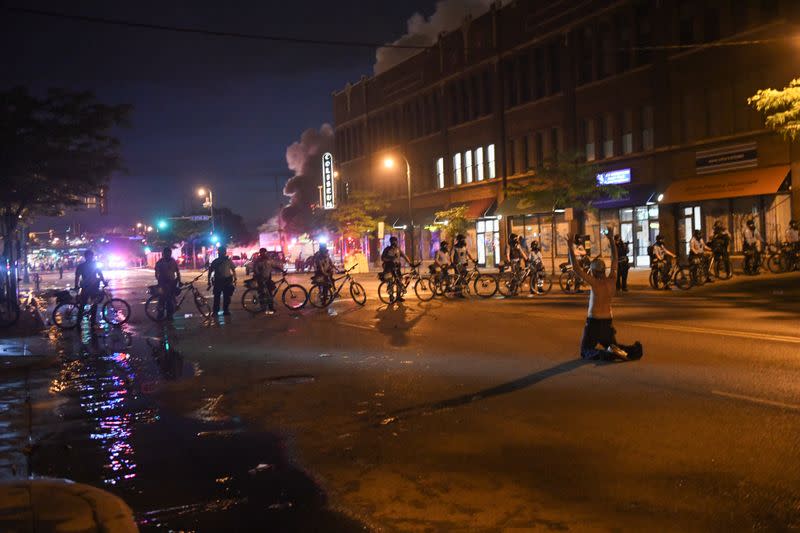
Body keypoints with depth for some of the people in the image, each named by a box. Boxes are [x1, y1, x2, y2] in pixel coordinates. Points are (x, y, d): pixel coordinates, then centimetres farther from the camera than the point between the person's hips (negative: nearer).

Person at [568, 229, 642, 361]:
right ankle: (633, 350, -7)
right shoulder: (612, 281, 0)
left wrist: (571, 248, -16)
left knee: (586, 351, 2)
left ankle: (608, 354, -25)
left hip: (593, 322, -6)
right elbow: (615, 260, 12)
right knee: (613, 346, 23)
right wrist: (611, 239, 16)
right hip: (608, 322, 6)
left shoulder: (595, 283, -16)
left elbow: (576, 268, -20)